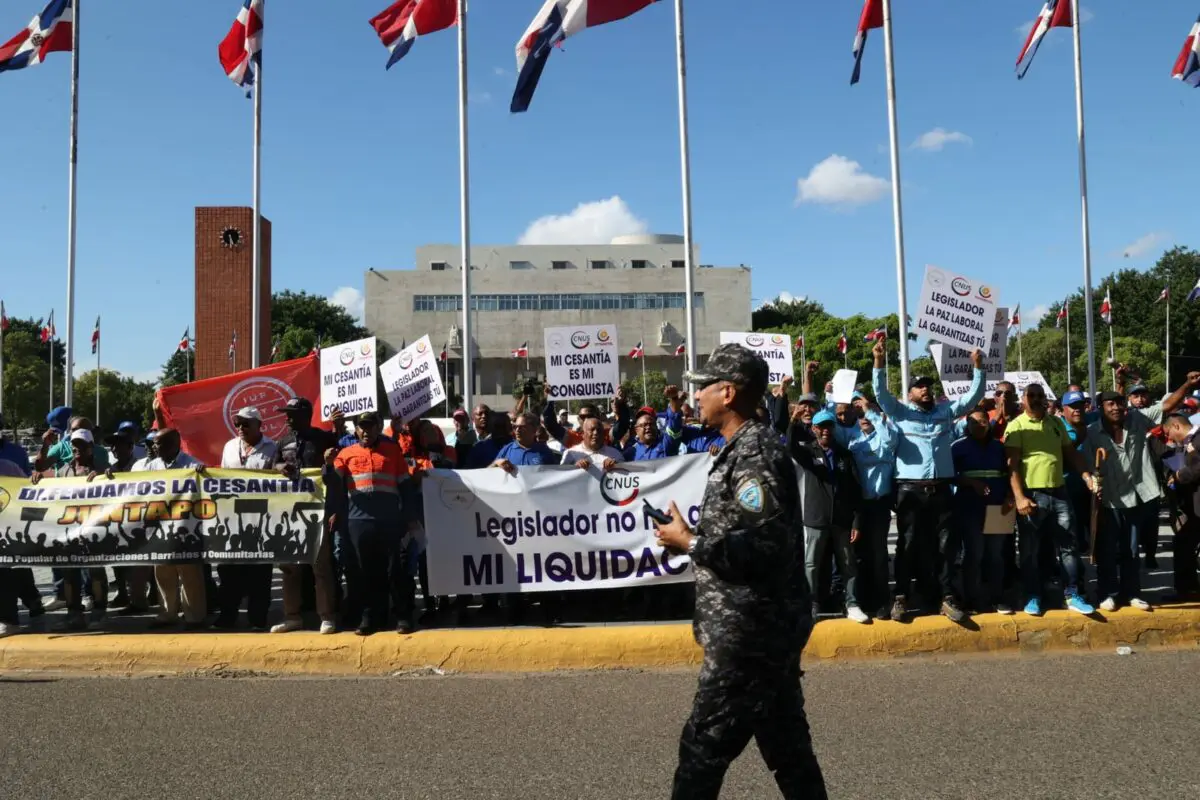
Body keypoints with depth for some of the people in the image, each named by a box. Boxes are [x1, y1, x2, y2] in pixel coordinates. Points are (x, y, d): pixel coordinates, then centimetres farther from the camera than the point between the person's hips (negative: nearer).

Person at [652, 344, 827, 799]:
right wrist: (695, 536, 8)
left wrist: (690, 543, -18)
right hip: (763, 627, 10)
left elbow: (764, 545, -26)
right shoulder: (744, 449, 14)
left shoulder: (755, 453, -18)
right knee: (786, 744, 17)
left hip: (749, 632, -10)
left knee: (704, 746, -2)